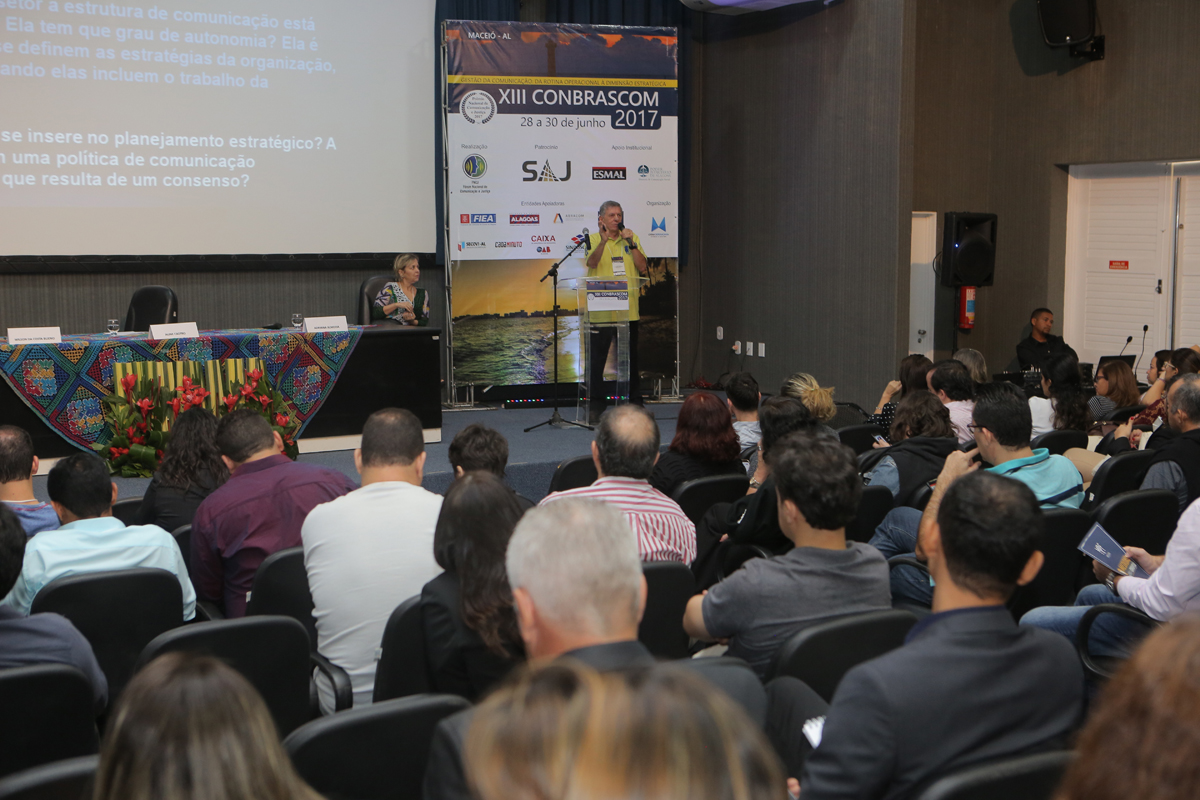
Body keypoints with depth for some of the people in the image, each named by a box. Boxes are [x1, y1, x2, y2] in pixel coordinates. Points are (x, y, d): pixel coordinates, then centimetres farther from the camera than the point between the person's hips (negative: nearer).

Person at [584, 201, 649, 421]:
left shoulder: (632, 238, 11)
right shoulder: (593, 239, 2)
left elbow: (643, 268, 2)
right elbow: (592, 263, -17)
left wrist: (631, 244, -8)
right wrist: (604, 239, -30)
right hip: (600, 310, -2)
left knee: (630, 358, 8)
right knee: (596, 359, -1)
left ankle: (635, 403, 18)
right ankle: (595, 407, 8)